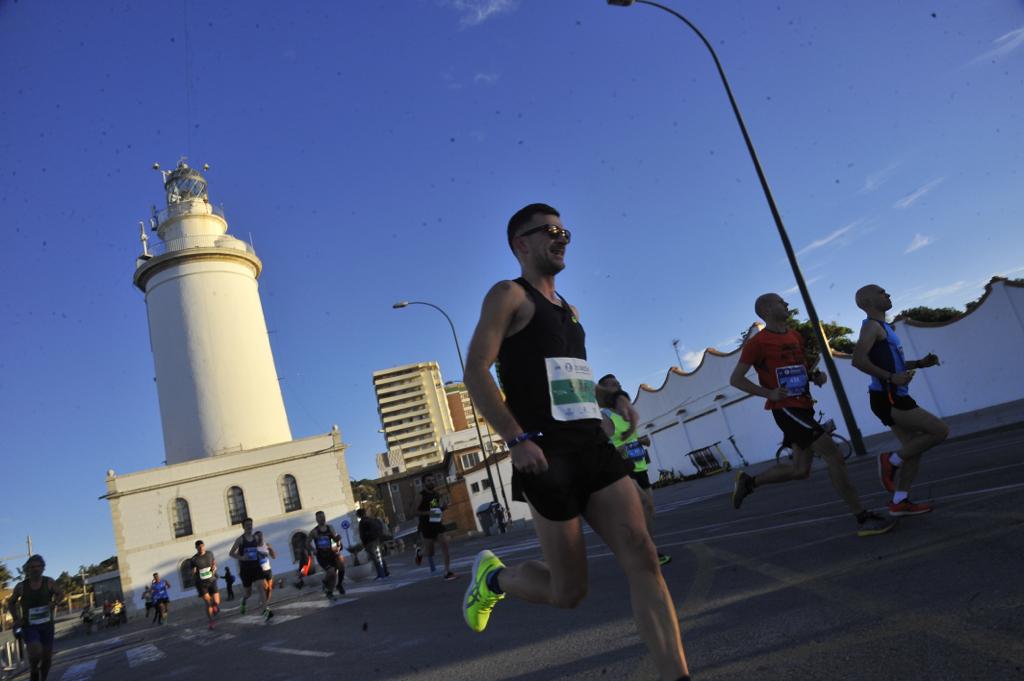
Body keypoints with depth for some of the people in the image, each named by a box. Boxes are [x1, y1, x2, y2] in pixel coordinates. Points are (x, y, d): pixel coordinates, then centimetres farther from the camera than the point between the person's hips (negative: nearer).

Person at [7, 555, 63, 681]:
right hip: (29, 626, -2)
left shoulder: (49, 583, -5)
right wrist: (16, 618, -4)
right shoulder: (21, 586, -7)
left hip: (46, 625, 2)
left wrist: (55, 602, -12)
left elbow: (60, 594, 9)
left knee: (47, 655, 7)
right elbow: (11, 603, 9)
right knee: (36, 652, -22)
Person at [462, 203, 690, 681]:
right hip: (546, 455, -7)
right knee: (568, 591, 0)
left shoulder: (569, 310, 23)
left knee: (642, 557, -9)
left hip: (593, 446, 7)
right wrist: (517, 440, -21)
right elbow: (476, 372, -12)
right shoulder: (509, 296, -1)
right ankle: (494, 576, 29)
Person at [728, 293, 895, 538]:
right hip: (786, 409, -9)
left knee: (801, 470, 12)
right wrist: (769, 393, -20)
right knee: (834, 456, -13)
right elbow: (735, 379, -9)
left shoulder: (795, 336, 15)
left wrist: (816, 375, 4)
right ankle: (863, 519, -6)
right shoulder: (757, 342, -9)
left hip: (803, 408, 9)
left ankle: (748, 482, 25)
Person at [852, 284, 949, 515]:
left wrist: (918, 363, 18)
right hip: (888, 399, -10)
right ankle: (892, 460, 1)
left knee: (914, 448, 11)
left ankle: (899, 501, 15)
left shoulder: (883, 327, 21)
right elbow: (858, 360, -26)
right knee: (940, 431, -10)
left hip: (894, 398, 10)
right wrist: (891, 378, -26)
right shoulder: (872, 326, -10)